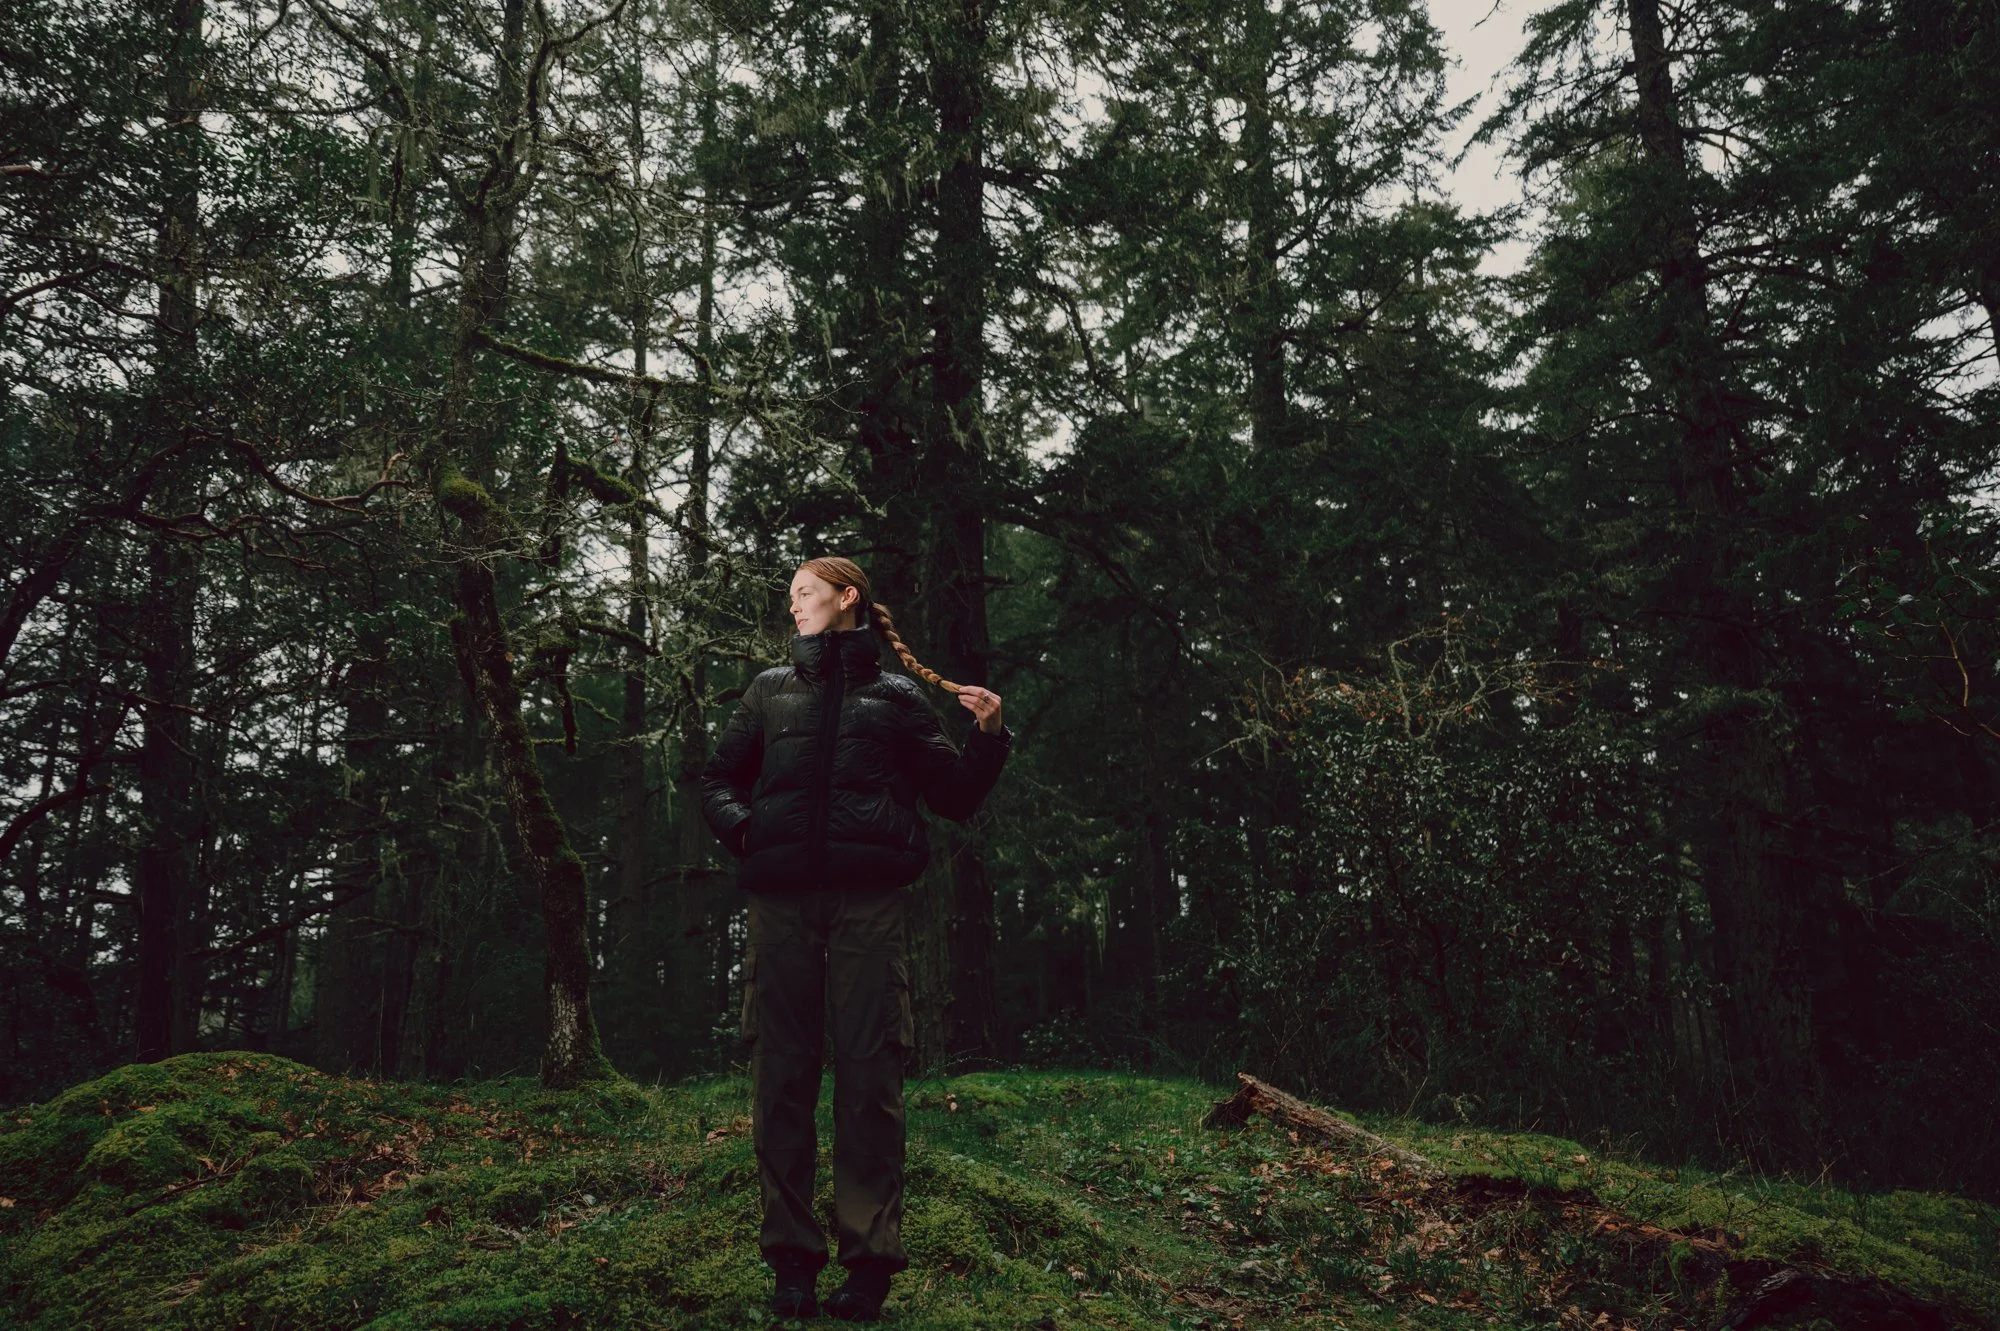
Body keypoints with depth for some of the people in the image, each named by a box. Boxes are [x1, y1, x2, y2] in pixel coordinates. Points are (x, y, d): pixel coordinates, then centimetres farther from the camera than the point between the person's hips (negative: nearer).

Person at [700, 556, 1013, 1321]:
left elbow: (955, 796, 11)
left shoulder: (896, 696, 12)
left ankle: (871, 1258, 2)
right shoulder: (771, 691, 19)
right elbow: (719, 777, 21)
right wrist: (740, 827, 1)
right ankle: (792, 1256, 10)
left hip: (869, 896, -2)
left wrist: (988, 736, -5)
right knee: (781, 1072, 2)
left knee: (869, 1071, -3)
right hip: (781, 898, 3)